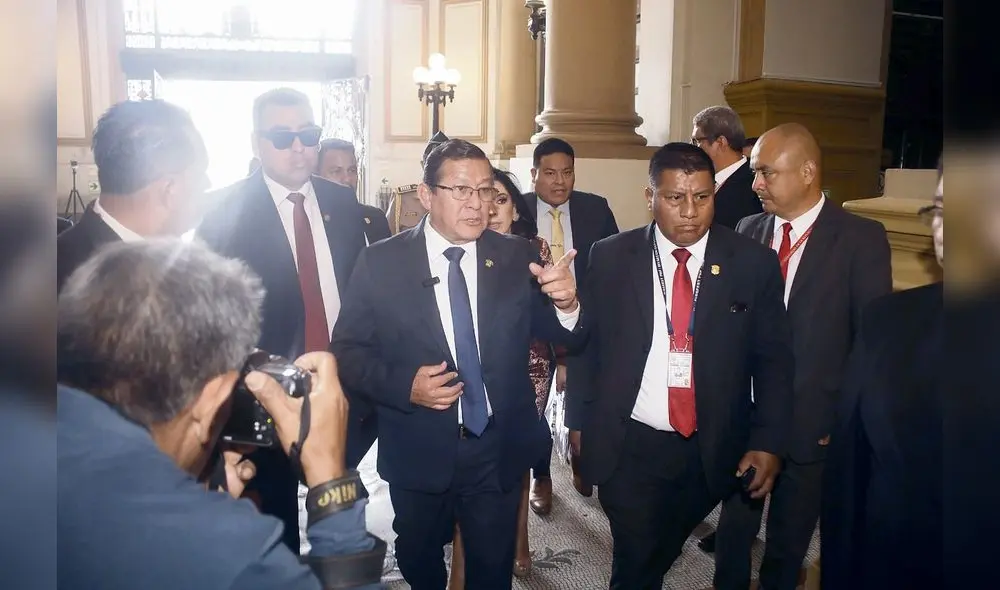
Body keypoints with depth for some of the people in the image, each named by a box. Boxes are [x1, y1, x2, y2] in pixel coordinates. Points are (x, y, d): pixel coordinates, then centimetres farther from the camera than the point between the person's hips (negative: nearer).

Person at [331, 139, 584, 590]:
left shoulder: (518, 257, -6)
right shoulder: (380, 262, -10)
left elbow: (565, 338, -6)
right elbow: (347, 350, -6)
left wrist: (566, 304, -28)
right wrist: (404, 384, -22)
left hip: (500, 455, 1)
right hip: (418, 456, 0)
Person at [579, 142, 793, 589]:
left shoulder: (754, 262, -5)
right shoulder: (610, 257, -5)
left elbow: (774, 359, 0)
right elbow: (586, 343, 2)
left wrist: (768, 441, -4)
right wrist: (580, 418, 4)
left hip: (713, 451, 2)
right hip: (628, 447, -1)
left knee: (662, 554, 22)